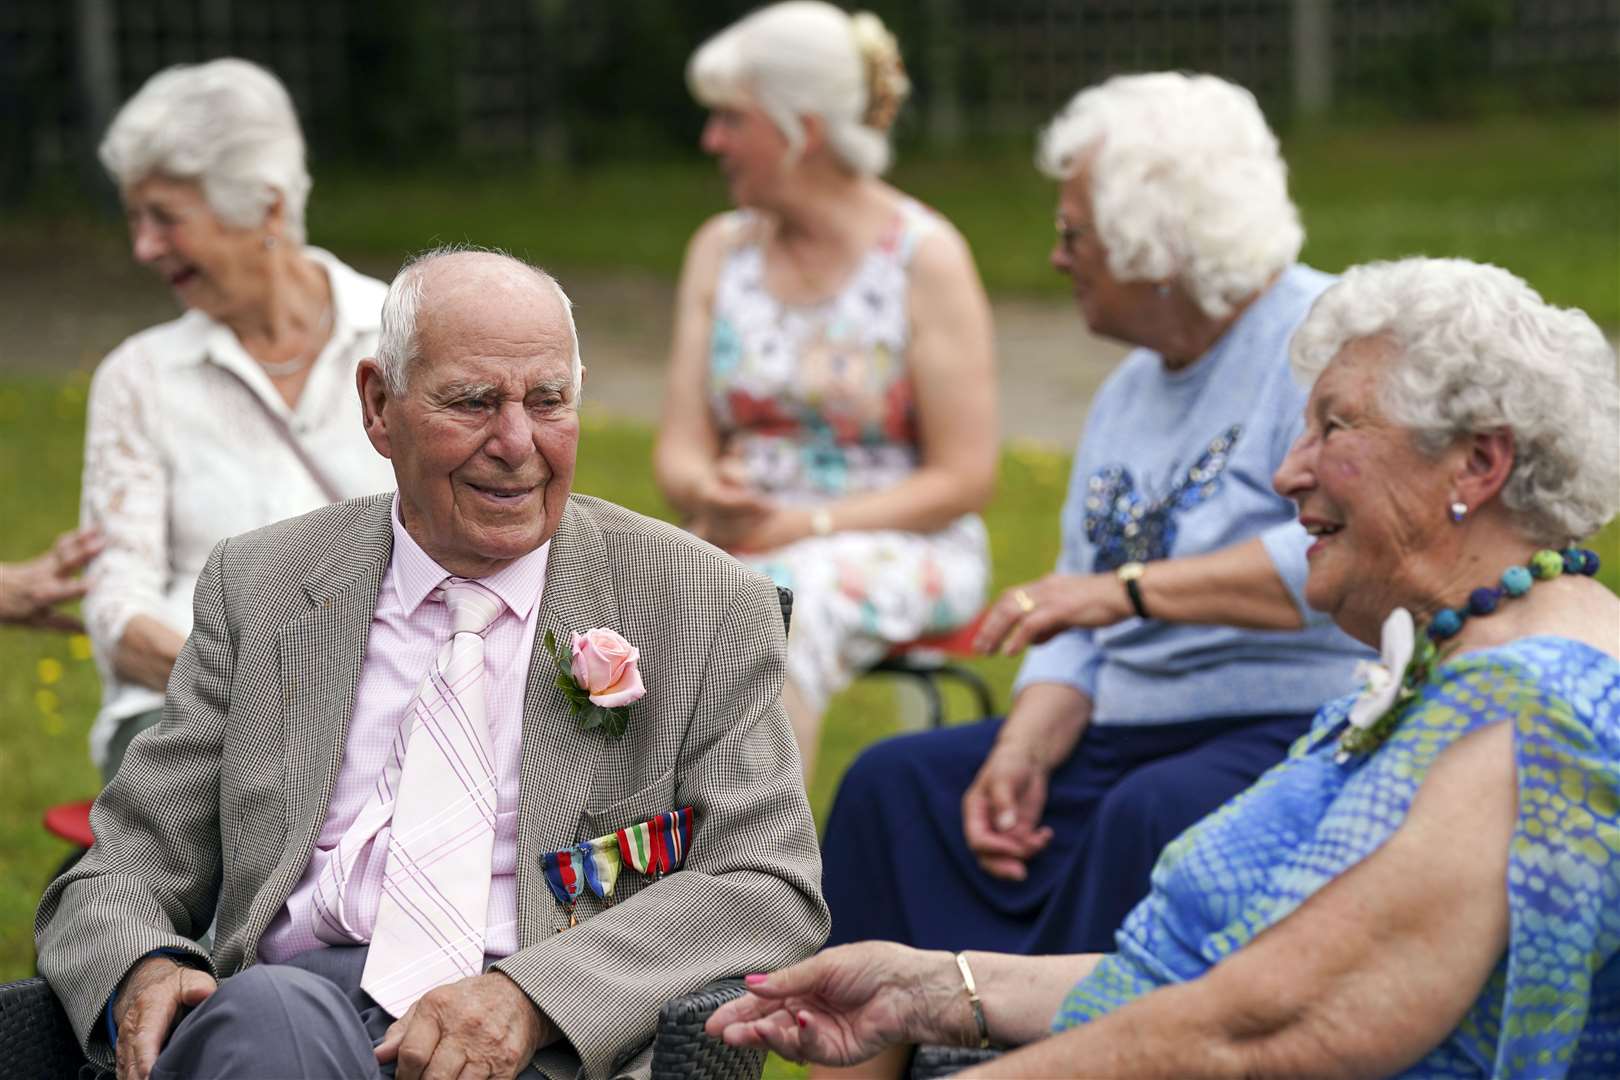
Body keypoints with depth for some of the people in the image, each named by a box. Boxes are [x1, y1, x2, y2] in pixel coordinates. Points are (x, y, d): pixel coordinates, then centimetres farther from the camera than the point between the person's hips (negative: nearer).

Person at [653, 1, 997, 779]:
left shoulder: (925, 256, -5)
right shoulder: (720, 250, 12)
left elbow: (964, 478, -8)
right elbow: (679, 450, 9)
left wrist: (804, 526, -16)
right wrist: (707, 496, -15)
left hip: (903, 548, -4)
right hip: (741, 548, 4)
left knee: (786, 598, -37)